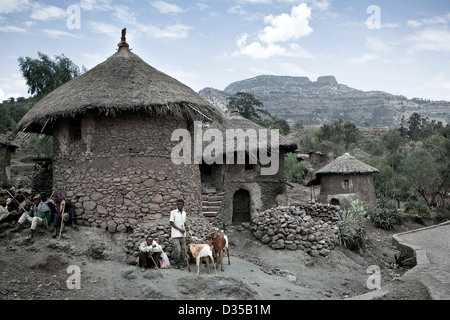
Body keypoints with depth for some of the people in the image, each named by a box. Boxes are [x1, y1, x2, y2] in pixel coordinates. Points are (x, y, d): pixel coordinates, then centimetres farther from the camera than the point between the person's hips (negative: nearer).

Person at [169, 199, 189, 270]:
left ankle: (181, 264, 16)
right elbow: (171, 223, -8)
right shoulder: (173, 212, -6)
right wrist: (179, 229, -15)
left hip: (182, 235, 5)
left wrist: (186, 226, -1)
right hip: (175, 235, -5)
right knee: (177, 250, -9)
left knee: (183, 250, 4)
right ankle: (175, 263, 13)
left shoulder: (184, 213, 12)